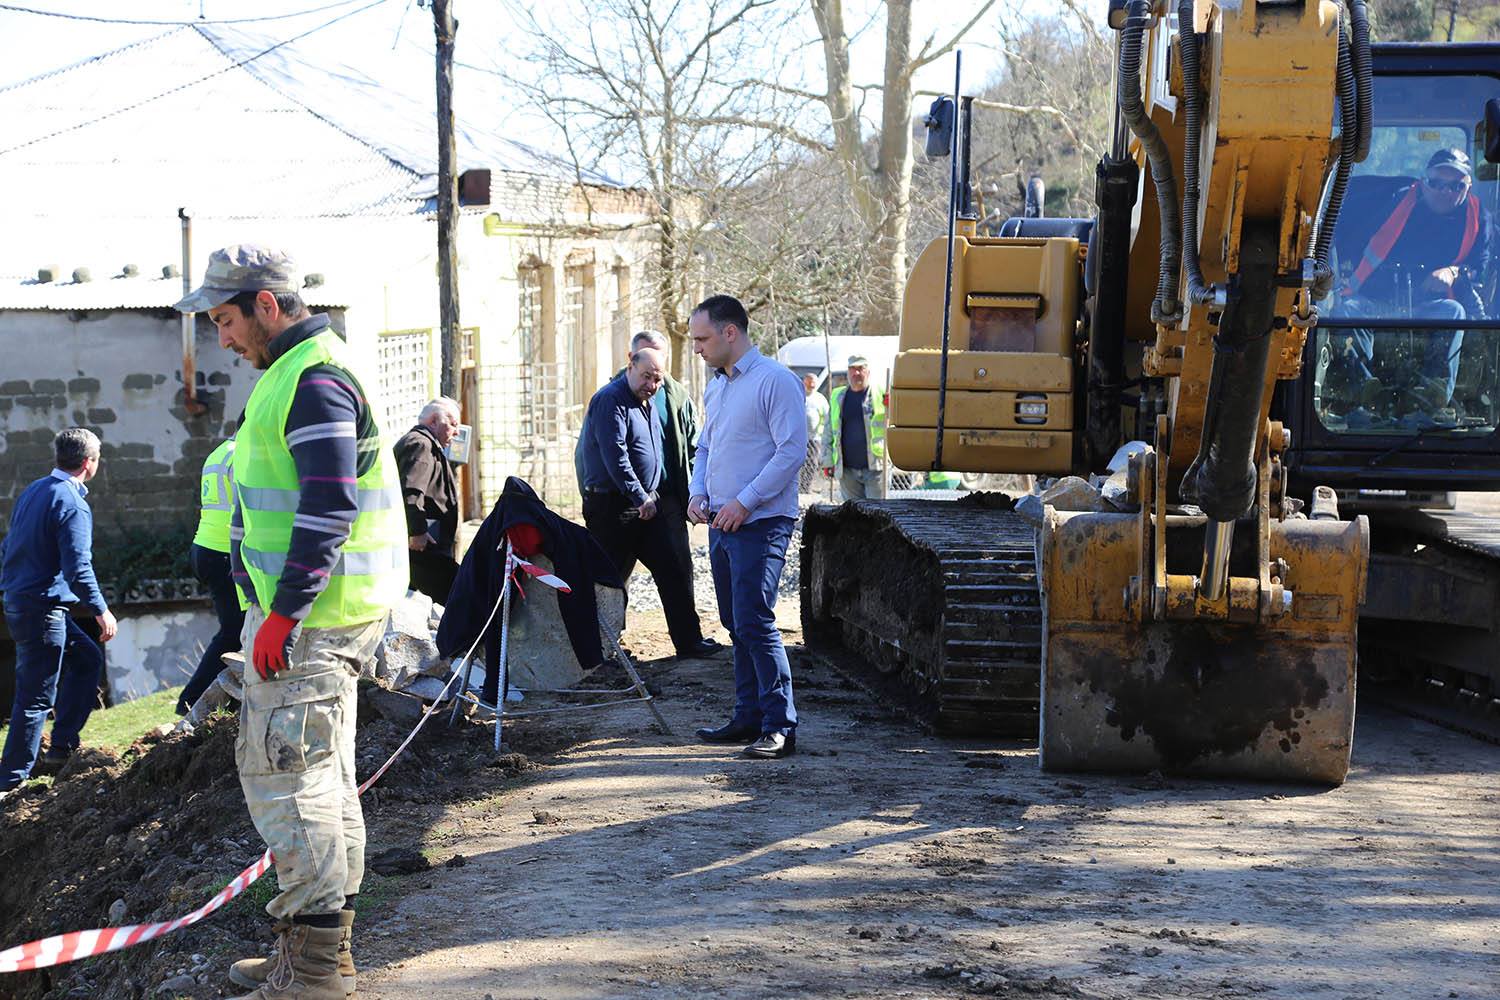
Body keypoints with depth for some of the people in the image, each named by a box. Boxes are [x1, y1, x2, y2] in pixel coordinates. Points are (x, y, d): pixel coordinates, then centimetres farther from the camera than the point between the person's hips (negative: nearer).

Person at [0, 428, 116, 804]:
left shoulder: (33, 490, 9)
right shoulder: (72, 505, -18)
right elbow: (78, 568, -22)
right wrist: (101, 610, -11)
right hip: (42, 610, -10)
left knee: (87, 658, 22)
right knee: (36, 697, -3)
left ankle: (63, 744, 24)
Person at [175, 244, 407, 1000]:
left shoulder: (314, 381, -16)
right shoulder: (293, 375, 18)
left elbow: (329, 506, -23)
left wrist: (283, 612, -22)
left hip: (309, 618, -11)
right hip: (316, 616, 11)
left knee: (282, 774, -8)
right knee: (322, 777, 14)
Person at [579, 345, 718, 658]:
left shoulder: (649, 401, 14)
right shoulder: (611, 401, -14)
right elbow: (615, 456, -21)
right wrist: (641, 499, -19)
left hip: (650, 501, 8)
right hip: (614, 507, -8)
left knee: (675, 568, 5)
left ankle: (688, 641, 10)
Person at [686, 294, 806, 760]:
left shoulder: (775, 381, -11)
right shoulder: (716, 387, 16)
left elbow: (792, 451, -17)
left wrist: (744, 502, -18)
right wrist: (698, 492, 6)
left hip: (761, 523, -9)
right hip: (722, 524, 9)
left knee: (754, 622, -14)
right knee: (735, 624, 11)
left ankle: (780, 725, -11)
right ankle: (749, 716, 19)